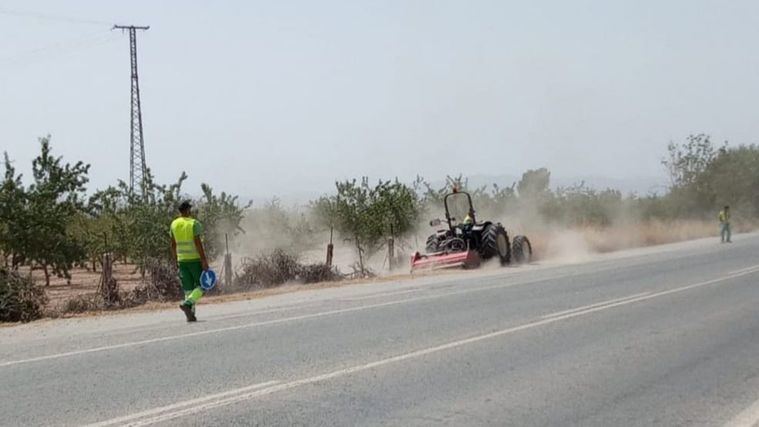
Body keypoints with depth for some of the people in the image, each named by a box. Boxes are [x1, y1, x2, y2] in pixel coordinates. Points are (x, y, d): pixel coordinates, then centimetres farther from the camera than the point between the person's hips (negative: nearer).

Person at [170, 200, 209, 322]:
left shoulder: (174, 224, 7)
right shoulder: (194, 223, -9)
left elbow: (173, 245, 10)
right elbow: (197, 243, -15)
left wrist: (176, 260, 19)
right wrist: (204, 260, -14)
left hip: (182, 260, 5)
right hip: (195, 259, -5)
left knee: (188, 288, 9)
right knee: (201, 286, 2)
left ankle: (191, 314, 3)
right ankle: (187, 304, -18)